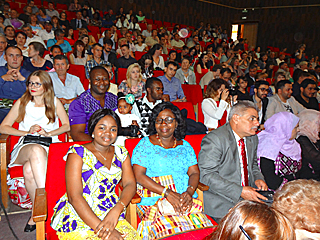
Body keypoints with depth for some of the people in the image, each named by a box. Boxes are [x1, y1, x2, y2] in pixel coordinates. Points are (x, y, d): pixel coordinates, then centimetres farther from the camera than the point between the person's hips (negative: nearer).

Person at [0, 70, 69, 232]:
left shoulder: (54, 102, 13)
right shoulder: (22, 103, 13)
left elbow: (67, 126, 10)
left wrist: (48, 133, -6)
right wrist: (28, 132, -4)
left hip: (50, 147, 0)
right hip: (25, 147, 1)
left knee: (29, 170, -35)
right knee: (37, 150, -39)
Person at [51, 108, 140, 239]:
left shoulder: (121, 153, 10)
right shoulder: (78, 152, -5)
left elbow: (130, 184, 2)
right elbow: (74, 197, -12)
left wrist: (116, 210, -17)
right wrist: (99, 228, -20)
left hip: (112, 215, 4)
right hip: (77, 218, -3)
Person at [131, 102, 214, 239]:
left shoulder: (185, 146, 17)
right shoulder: (145, 144, 5)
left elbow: (194, 173, 11)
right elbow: (139, 175, -4)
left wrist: (189, 192, -11)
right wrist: (167, 193, -14)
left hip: (186, 200, 3)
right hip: (154, 200, -3)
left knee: (202, 227, -22)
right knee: (169, 229, -29)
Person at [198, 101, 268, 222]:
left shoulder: (252, 138, 10)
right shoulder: (214, 139, -17)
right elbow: (206, 176, -21)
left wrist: (258, 179, 1)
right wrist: (240, 191, -24)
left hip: (249, 196, 8)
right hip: (222, 204, -7)